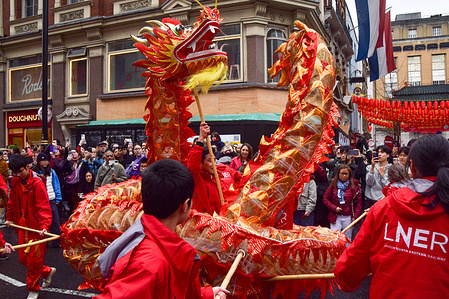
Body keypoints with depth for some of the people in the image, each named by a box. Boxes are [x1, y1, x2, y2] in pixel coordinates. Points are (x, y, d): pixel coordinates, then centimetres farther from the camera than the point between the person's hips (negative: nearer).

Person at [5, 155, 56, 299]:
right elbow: (12, 202, 20)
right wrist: (9, 218, 21)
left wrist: (44, 225, -29)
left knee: (34, 260, 3)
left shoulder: (37, 183, -17)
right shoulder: (15, 182, 4)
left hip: (37, 227, -7)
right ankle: (48, 271, 36)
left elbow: (43, 206, -20)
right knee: (23, 258, 13)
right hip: (23, 225, 7)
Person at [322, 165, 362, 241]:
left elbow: (359, 201, 2)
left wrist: (355, 216, -5)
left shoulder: (354, 185, 2)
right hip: (335, 217, 1)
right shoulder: (334, 184, 6)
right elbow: (325, 198, 7)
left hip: (348, 217, 0)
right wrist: (334, 208, -7)